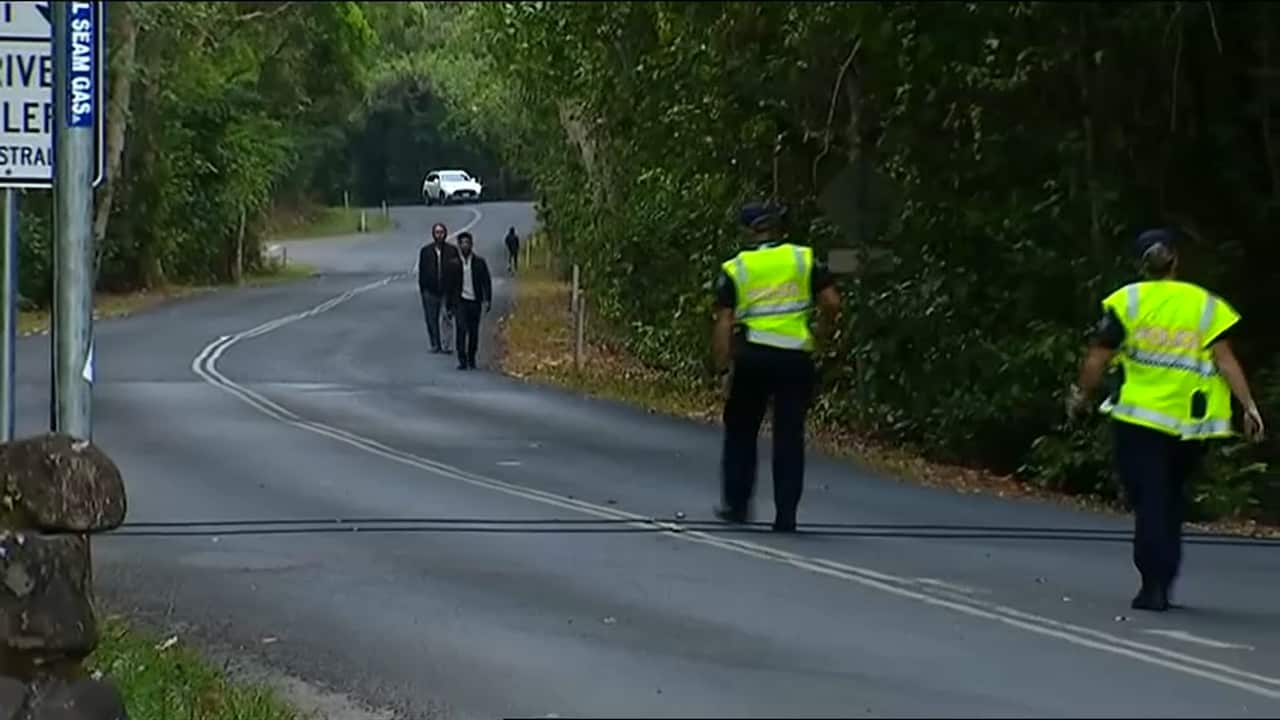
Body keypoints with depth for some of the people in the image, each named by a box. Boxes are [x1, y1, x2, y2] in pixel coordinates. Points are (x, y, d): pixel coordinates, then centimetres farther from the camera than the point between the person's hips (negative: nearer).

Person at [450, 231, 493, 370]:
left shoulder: (479, 262, 2)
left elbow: (486, 282, 4)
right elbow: (449, 284, 6)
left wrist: (487, 300, -6)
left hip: (475, 301, 1)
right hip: (461, 301, -1)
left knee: (474, 332, 7)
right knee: (461, 329, -13)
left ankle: (471, 359, 22)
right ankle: (462, 360, -13)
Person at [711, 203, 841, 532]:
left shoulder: (734, 269, 3)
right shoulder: (804, 259, 4)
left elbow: (724, 324, -2)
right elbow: (831, 302, -2)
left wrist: (724, 369, 0)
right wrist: (823, 330, 17)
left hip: (752, 356, 0)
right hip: (796, 357, 0)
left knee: (740, 431, 17)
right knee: (789, 437, 5)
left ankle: (736, 504, 18)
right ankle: (785, 516, 3)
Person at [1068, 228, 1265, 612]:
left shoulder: (1126, 301, -1)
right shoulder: (1205, 304, 4)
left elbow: (1097, 360, -2)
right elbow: (1225, 359, -5)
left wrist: (1082, 397, 13)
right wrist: (1249, 406, -5)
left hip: (1139, 416, -2)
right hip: (1188, 422, 2)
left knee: (1148, 500, -1)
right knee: (1171, 501, 18)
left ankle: (1154, 584, -10)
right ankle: (1163, 580, 19)